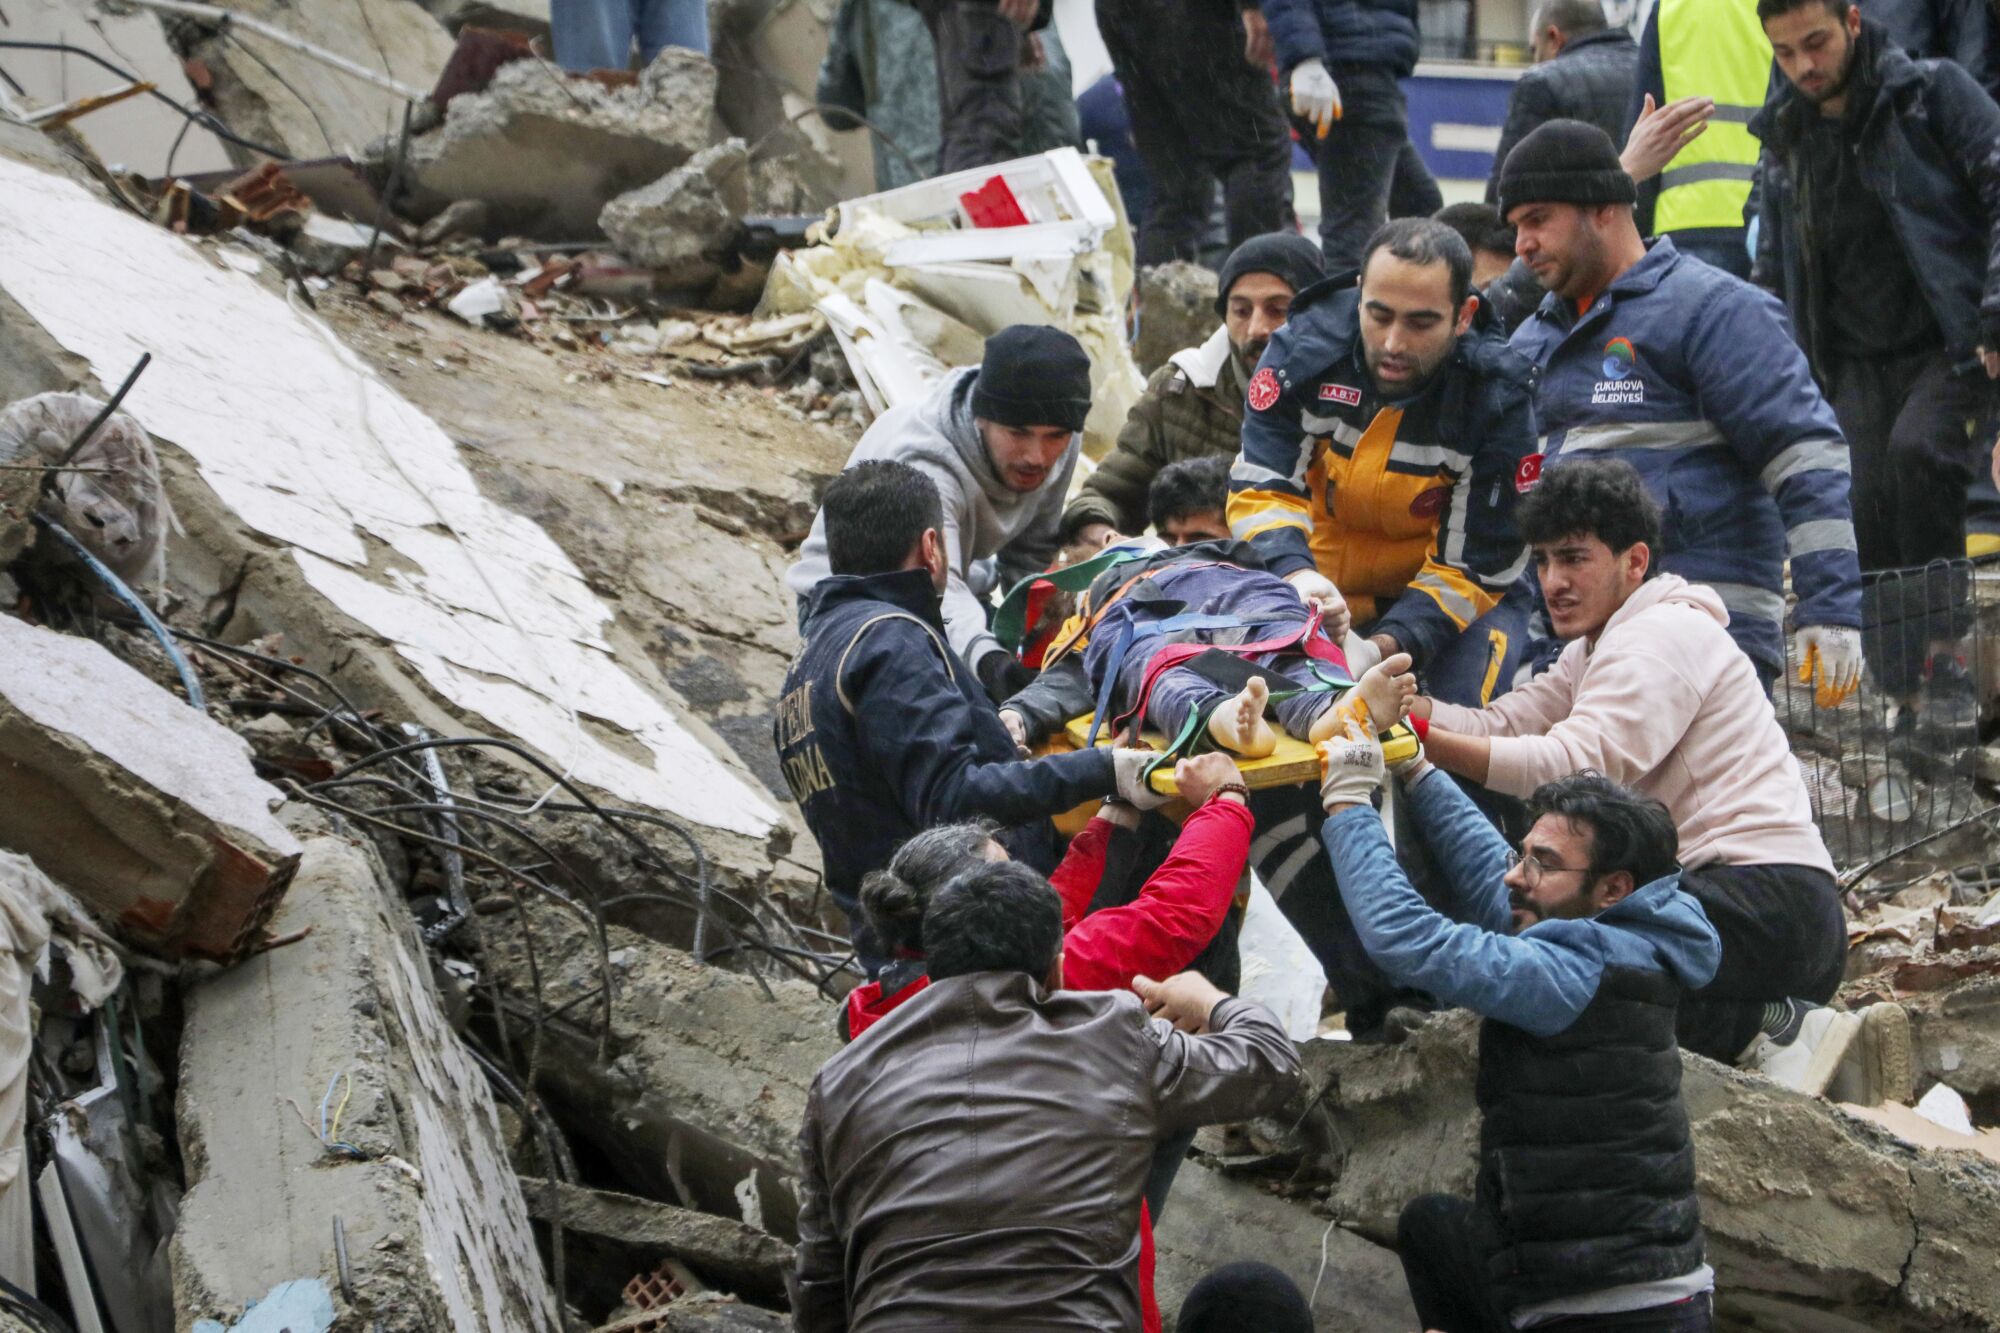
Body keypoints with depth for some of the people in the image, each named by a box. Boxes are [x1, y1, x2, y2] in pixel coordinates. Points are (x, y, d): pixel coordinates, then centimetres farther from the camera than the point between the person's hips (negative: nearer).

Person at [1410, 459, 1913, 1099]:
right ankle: (1777, 1023, 4)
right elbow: (1500, 725, 8)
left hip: (1773, 901, -10)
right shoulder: (1596, 651, 23)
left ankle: (1771, 1026, -12)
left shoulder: (1663, 638, -9)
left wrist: (1420, 739, -30)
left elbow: (1574, 764, -24)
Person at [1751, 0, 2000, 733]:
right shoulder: (1786, 139, 13)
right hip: (1861, 363, 5)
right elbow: (1776, 273, 22)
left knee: (1919, 450, -29)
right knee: (1865, 509, -8)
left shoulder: (1933, 93, -3)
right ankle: (1902, 689, 1)